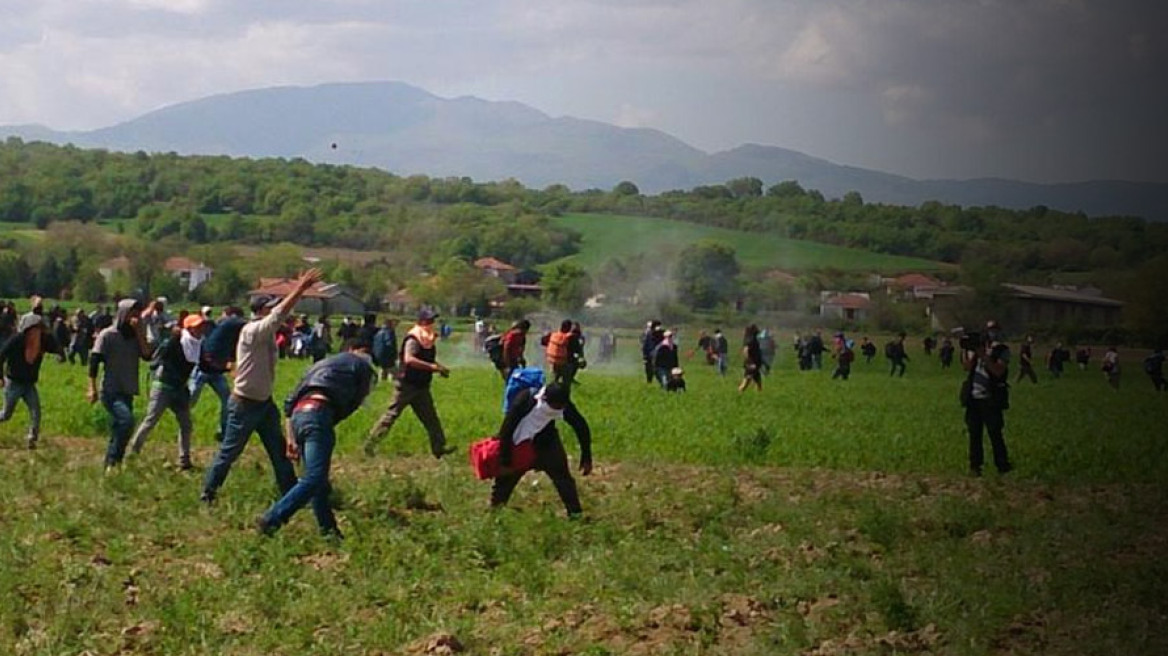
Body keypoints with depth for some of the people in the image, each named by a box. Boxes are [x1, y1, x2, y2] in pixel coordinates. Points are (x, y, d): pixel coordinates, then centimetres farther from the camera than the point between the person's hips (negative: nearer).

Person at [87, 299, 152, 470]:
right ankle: (113, 462, -21)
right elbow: (94, 361, -6)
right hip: (111, 391, -6)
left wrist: (139, 333, -8)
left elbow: (147, 355, -3)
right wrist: (92, 388, -11)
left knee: (118, 432, 8)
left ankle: (109, 467, 15)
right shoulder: (108, 335, -4)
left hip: (127, 392, 6)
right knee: (126, 420, -27)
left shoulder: (135, 336, 11)